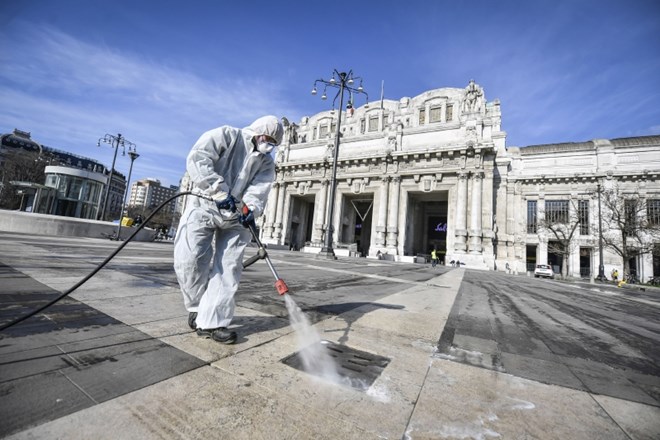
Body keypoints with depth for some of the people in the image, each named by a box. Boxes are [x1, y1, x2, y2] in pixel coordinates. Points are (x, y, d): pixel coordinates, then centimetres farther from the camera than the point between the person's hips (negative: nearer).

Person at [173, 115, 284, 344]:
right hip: (204, 207, -3)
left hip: (235, 216, 4)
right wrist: (221, 191, -27)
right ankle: (197, 307, 20)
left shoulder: (266, 162, 10)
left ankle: (211, 321, 4)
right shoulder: (225, 135, -2)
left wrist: (251, 209, -27)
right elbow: (197, 159, -15)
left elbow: (259, 190, -6)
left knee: (228, 268, -3)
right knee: (190, 261, -7)